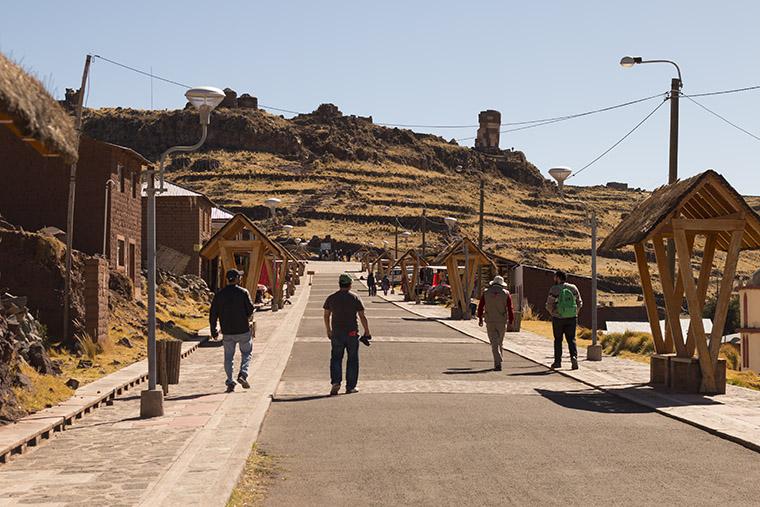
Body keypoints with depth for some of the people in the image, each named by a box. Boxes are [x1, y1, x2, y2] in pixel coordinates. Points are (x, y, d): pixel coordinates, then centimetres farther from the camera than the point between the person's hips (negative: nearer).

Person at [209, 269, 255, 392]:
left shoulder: (219, 294, 2)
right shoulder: (243, 292, -7)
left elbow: (213, 314, 2)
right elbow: (250, 309, -9)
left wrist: (213, 331, 10)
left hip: (227, 332, 2)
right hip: (243, 331, -2)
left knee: (228, 357, 10)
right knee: (246, 353, 16)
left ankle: (230, 383, 5)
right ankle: (243, 375, -3)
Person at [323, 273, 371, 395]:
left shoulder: (331, 298, 4)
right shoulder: (355, 298, -3)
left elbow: (326, 316, 11)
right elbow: (362, 317, -5)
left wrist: (328, 330, 23)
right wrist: (367, 332, 2)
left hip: (336, 334, 2)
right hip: (352, 333, -2)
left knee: (336, 358, 10)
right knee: (352, 360, 8)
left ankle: (336, 382, -8)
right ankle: (350, 387, 9)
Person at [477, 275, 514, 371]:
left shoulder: (486, 293, 1)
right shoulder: (506, 293, -2)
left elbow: (480, 307, 4)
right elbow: (510, 309, -5)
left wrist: (480, 319, 15)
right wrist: (511, 322, 0)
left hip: (490, 321, 0)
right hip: (502, 321, 0)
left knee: (494, 343, -2)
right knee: (500, 342, 16)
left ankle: (498, 363, -14)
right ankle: (497, 361, 25)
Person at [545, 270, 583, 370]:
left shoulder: (554, 289, -8)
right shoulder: (573, 288, 3)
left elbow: (549, 305, -10)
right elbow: (579, 303, 5)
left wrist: (553, 313, 8)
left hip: (558, 318, -2)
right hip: (572, 318, 2)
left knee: (558, 340, 11)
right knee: (571, 339, 7)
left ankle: (557, 361, 14)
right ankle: (574, 356, -16)